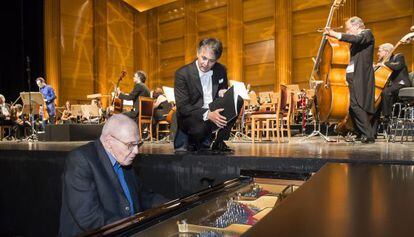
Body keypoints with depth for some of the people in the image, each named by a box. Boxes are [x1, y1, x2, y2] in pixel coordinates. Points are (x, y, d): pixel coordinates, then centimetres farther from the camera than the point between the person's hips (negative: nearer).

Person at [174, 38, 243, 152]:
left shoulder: (221, 70, 1)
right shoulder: (182, 74, -13)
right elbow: (182, 107, -17)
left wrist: (223, 93, -13)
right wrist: (207, 114, -32)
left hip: (215, 113, 5)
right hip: (191, 117, -5)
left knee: (237, 101, -16)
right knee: (201, 126, -38)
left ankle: (219, 142, -7)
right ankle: (192, 142, 1)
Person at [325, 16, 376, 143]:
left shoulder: (367, 33, 1)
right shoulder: (356, 39, 26)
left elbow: (357, 39, -22)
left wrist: (336, 34, -24)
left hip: (360, 76, -9)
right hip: (351, 76, 9)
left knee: (356, 105, -16)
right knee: (352, 106, 5)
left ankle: (368, 135, -13)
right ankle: (362, 134, 11)